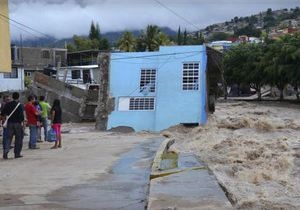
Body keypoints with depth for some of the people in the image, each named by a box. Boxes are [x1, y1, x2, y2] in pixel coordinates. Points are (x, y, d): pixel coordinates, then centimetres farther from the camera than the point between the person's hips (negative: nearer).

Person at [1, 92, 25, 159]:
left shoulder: (8, 104, 4)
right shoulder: (19, 105, -9)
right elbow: (21, 115, -17)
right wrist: (22, 121, -8)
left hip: (10, 123, 4)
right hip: (17, 123, -4)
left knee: (9, 138, 8)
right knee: (18, 138, 7)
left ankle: (5, 151, -10)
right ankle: (17, 153, 9)